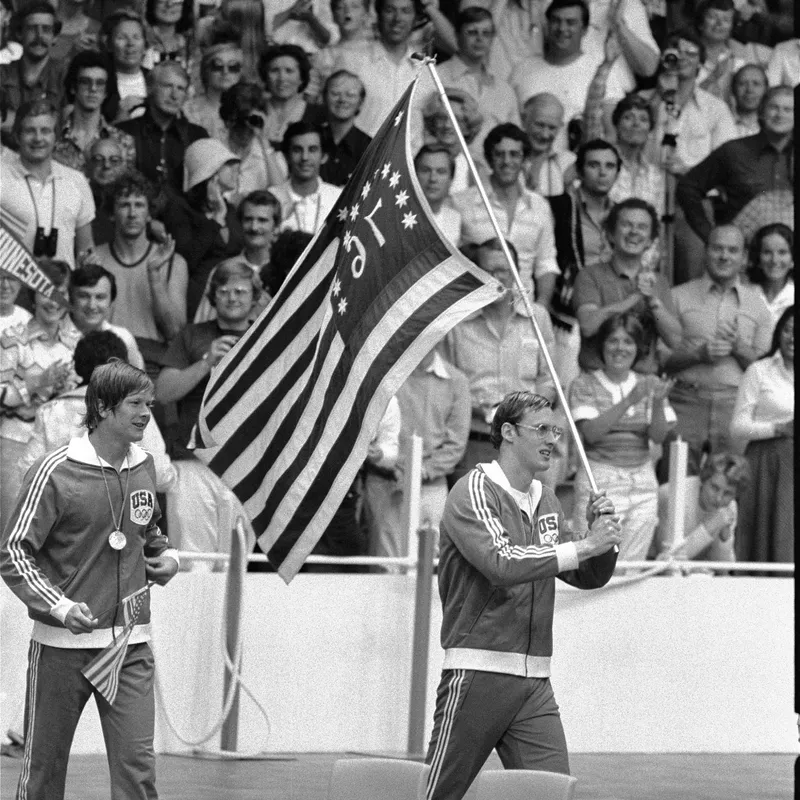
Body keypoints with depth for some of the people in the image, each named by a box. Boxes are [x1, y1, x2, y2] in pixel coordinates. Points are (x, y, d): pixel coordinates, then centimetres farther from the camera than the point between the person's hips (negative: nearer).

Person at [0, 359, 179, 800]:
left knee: (136, 763, -6)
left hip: (129, 646, 4)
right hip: (62, 644, -4)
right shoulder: (54, 473, -10)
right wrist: (60, 607, -21)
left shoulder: (143, 467, 8)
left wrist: (165, 555, 8)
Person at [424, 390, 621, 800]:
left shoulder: (545, 501, 15)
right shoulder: (474, 492, -7)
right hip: (478, 672, -6)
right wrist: (584, 545, -23)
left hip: (535, 680, 6)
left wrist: (602, 535, -1)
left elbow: (590, 577, 20)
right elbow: (501, 563, -24)